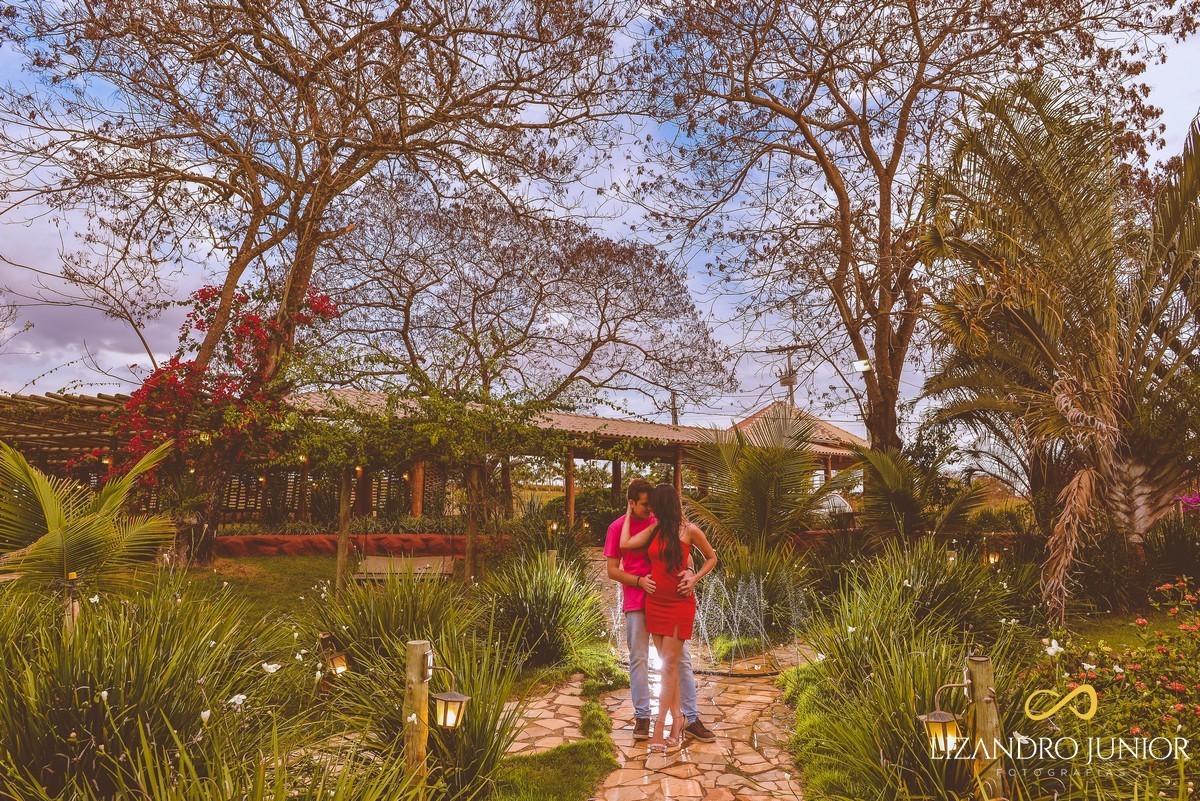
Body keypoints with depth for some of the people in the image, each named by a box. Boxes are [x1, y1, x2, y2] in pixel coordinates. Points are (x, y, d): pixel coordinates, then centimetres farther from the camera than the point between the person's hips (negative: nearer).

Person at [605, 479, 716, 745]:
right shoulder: (617, 528, -3)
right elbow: (612, 571, -2)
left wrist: (688, 571, -19)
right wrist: (639, 581, -19)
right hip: (636, 603, -2)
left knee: (681, 658, 4)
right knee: (639, 660, 6)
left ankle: (691, 718, 13)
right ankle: (642, 717, 20)